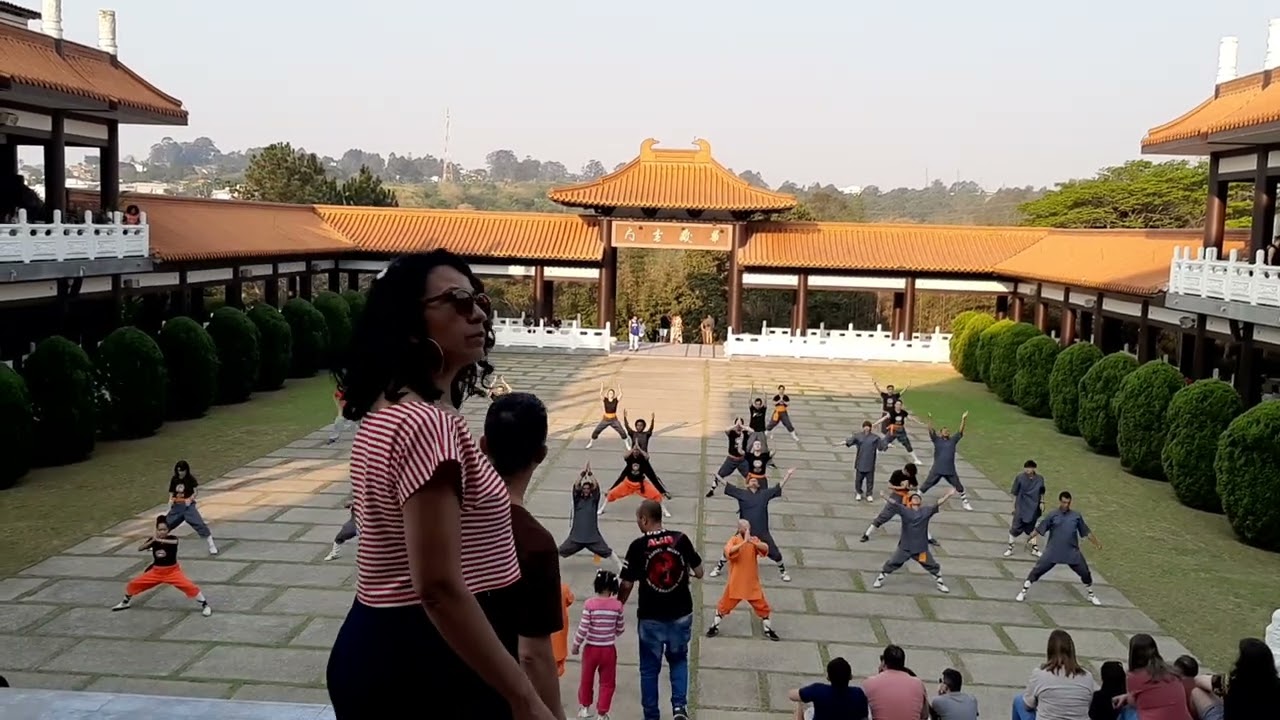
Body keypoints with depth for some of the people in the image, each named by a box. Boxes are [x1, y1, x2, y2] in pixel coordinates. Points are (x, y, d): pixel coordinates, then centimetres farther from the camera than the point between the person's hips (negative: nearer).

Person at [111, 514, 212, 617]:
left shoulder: (172, 538, -14)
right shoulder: (153, 540, -2)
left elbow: (174, 542, -39)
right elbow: (139, 549, -14)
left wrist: (159, 540, -45)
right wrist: (152, 541, -26)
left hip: (173, 571, -4)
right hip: (156, 571, 4)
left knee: (189, 586, -21)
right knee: (134, 584, 7)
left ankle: (205, 605, -8)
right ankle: (126, 602, 36)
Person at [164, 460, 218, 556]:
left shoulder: (191, 479, -6)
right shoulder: (174, 480, 6)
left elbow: (195, 492, -7)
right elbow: (171, 493, 14)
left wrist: (190, 499, -24)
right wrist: (170, 500, -5)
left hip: (188, 506, -5)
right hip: (176, 506, 5)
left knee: (199, 524, -17)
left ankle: (212, 546, -13)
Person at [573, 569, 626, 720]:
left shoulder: (590, 604, -15)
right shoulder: (617, 605, -9)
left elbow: (583, 628, -14)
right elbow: (621, 629, 2)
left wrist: (576, 644, 0)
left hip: (591, 648, 0)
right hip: (609, 649, 0)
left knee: (586, 679, 20)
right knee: (607, 682, 13)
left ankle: (584, 707, 35)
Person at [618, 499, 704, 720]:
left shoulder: (638, 546, -13)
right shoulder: (681, 539, -7)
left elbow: (627, 585, -8)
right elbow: (699, 572, 1)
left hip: (650, 618, -2)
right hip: (681, 615, 2)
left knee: (649, 669, 14)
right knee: (678, 661, 22)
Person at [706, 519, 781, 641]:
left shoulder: (754, 540, 0)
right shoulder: (734, 540, -9)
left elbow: (765, 549, -18)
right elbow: (729, 552, -29)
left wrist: (752, 542, -34)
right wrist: (744, 542, -35)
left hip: (752, 583, 2)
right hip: (736, 582, -2)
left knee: (762, 606, 8)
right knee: (724, 605, 7)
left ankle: (768, 630, 24)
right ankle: (714, 627, 24)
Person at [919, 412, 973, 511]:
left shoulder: (953, 440, 7)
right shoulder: (937, 440, 0)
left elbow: (960, 431, 0)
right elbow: (931, 430, -13)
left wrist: (963, 419, -12)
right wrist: (930, 419, -28)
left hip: (950, 470, 3)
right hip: (937, 470, -3)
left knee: (959, 487, 13)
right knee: (926, 486, 2)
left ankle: (965, 502, 30)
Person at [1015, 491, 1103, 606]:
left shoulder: (1076, 516, 6)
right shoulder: (1052, 515, -2)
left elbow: (1086, 531, 15)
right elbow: (1040, 529, -5)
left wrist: (1096, 542, 16)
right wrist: (1031, 537, -17)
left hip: (1072, 552, 2)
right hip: (1053, 551, -2)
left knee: (1085, 572, 7)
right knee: (1038, 569, -8)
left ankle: (1091, 595, 32)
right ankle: (1023, 592, 4)